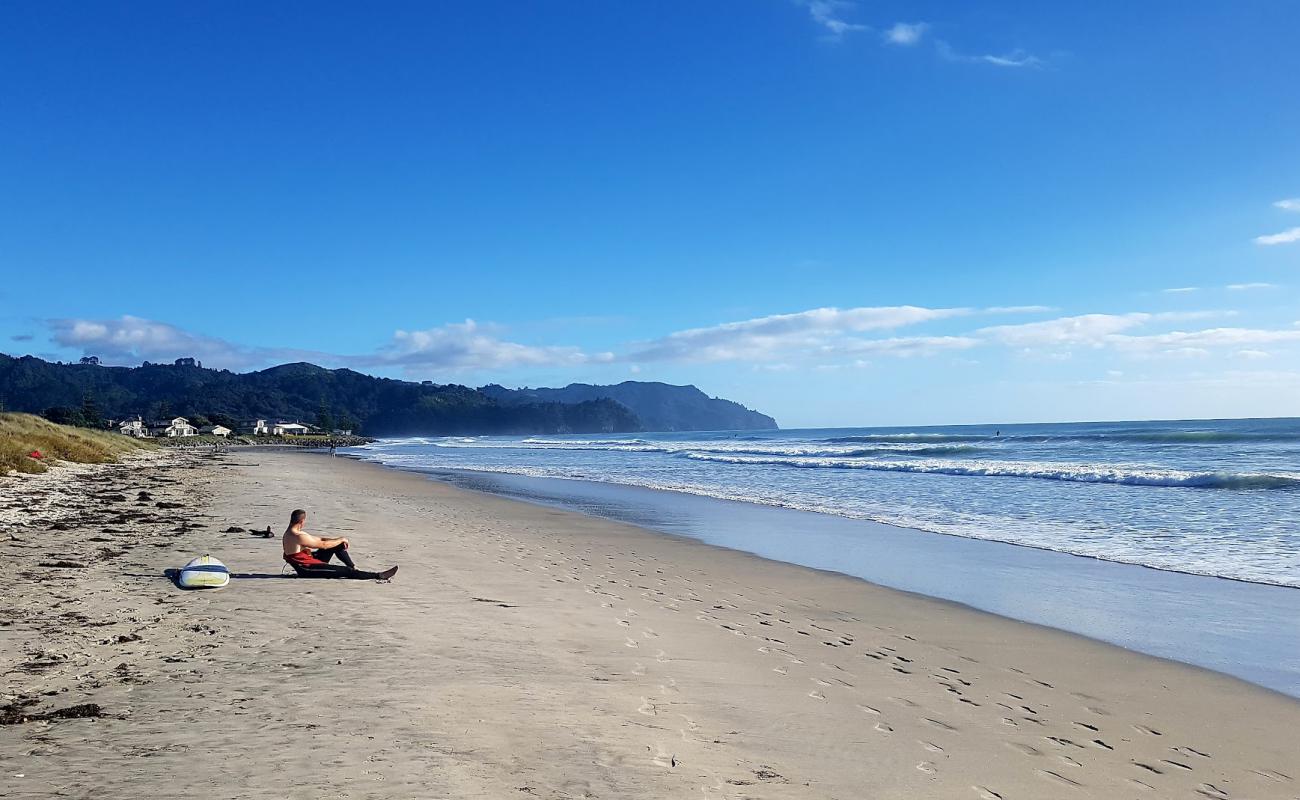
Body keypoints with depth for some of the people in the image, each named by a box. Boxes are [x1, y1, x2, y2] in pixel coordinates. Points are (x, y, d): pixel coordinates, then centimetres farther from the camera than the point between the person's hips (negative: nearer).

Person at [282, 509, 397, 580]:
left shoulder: (290, 533, 9)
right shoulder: (298, 537, -25)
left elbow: (317, 539, 14)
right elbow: (323, 545, -20)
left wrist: (338, 541, 6)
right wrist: (341, 540, -5)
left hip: (308, 561, 10)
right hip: (307, 569, -10)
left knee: (337, 545, 12)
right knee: (346, 571, -13)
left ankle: (354, 567, 20)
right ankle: (379, 576, -12)